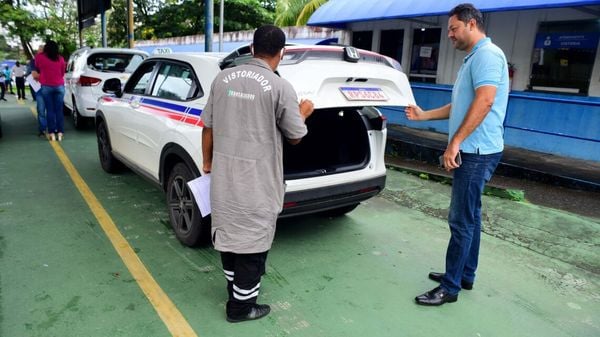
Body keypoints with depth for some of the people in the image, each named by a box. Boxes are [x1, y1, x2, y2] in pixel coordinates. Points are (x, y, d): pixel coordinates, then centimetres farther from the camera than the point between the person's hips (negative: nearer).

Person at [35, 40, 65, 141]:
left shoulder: (39, 57, -1)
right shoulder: (60, 59, 2)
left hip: (46, 86, -1)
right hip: (59, 86, 1)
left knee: (50, 110, 2)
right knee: (59, 110, 3)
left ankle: (52, 133, 0)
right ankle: (60, 133, 2)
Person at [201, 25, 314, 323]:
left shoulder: (223, 78, 3)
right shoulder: (281, 87, -12)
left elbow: (208, 127, 8)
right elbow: (295, 137, -3)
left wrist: (208, 162, 21)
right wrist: (303, 113, 17)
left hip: (224, 172, 6)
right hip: (257, 178, -6)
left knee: (228, 230, 20)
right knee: (252, 238, 8)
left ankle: (235, 286, 40)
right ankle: (241, 306, 21)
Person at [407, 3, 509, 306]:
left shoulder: (487, 54, -13)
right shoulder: (472, 59, 19)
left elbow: (484, 102, -25)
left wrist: (455, 142, -26)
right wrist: (424, 115, 20)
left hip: (477, 152, -11)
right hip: (471, 151, 11)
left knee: (461, 219, -6)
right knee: (469, 215, 16)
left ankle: (450, 288, 4)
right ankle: (465, 275, 28)